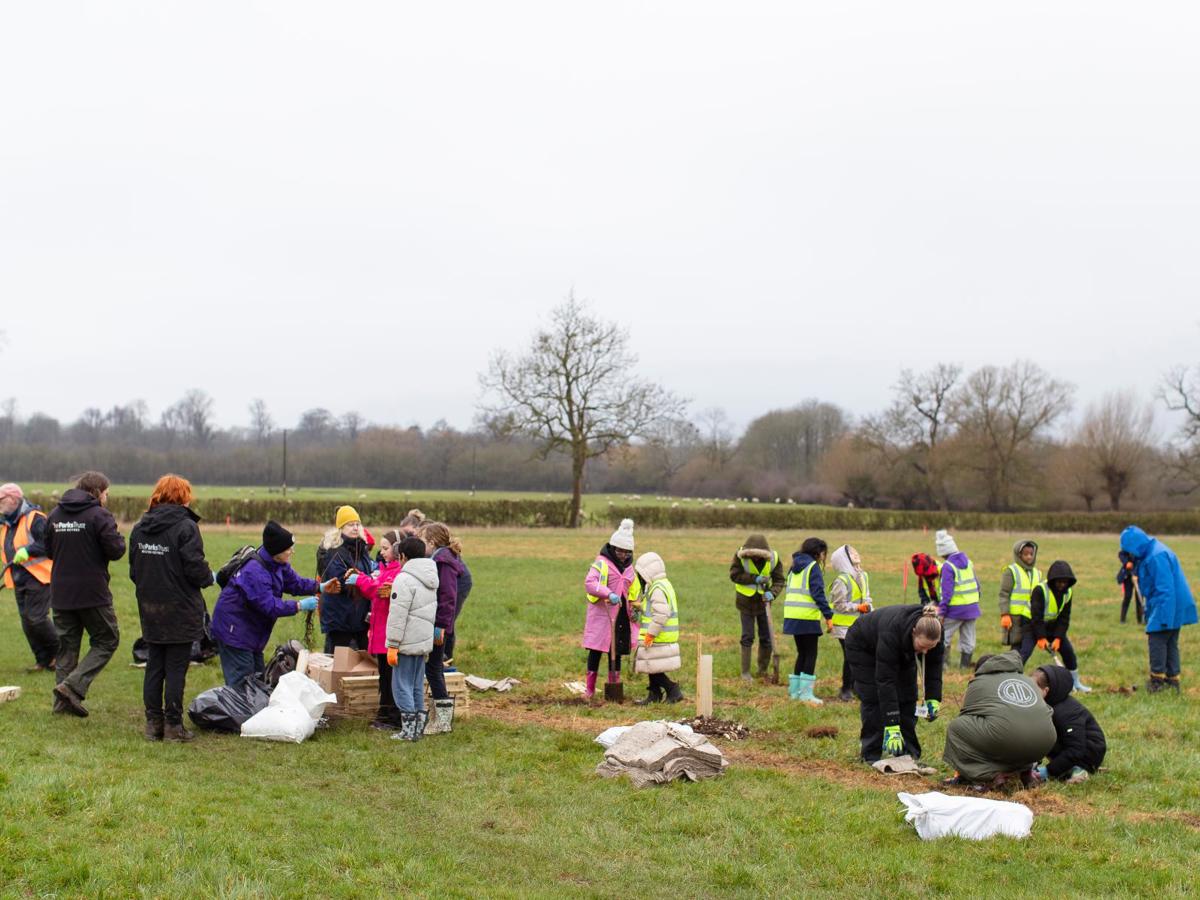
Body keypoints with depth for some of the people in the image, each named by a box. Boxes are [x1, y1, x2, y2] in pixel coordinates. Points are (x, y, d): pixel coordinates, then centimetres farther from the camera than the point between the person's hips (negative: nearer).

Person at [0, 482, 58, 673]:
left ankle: (59, 652, 7)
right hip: (19, 580, 9)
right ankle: (43, 660, 15)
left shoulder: (35, 519, -13)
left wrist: (28, 550, -28)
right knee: (27, 621, 6)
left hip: (38, 578, -8)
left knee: (37, 618, -12)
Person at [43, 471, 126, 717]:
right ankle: (74, 685, -9)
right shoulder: (99, 515, -12)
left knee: (66, 645, 13)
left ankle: (63, 700, 11)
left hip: (60, 593, 6)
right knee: (107, 640, 6)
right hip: (92, 593, -6)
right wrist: (119, 538, 6)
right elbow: (115, 550, -15)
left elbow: (48, 550, 15)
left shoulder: (55, 514, 8)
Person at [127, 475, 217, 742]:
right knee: (176, 669, 1)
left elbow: (133, 570, 9)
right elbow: (196, 569, -17)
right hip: (180, 611, -6)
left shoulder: (139, 528, 6)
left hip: (149, 611, 6)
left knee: (154, 667, 13)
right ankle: (173, 725, 4)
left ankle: (153, 723, 16)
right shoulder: (186, 527, -13)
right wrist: (210, 578, 3)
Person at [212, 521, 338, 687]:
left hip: (251, 630, 10)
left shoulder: (277, 563, 1)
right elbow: (269, 606, -30)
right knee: (240, 682, -9)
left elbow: (294, 582, 10)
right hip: (234, 630, -10)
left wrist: (320, 588, -4)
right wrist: (300, 606, -25)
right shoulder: (255, 572, -30)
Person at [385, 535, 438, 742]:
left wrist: (393, 645, -14)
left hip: (407, 643, -9)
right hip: (424, 640, 9)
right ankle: (418, 727, 19)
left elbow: (398, 616, -17)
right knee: (417, 685, 15)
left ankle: (408, 730, -2)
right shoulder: (430, 579, 14)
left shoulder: (404, 579, -15)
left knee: (402, 685, -2)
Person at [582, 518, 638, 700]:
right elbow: (589, 582, -24)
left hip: (621, 616, 6)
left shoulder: (628, 567, 15)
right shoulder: (602, 563, -9)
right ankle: (589, 689, 6)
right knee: (596, 651, -2)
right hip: (601, 614, -6)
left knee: (617, 651, 9)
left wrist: (634, 609, 10)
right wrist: (609, 594, -37)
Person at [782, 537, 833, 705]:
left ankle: (794, 690, 18)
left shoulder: (794, 568, 17)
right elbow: (818, 593, -14)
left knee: (802, 653, 17)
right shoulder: (813, 566, -7)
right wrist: (828, 616, -13)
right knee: (811, 654, -1)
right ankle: (806, 692, -6)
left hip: (792, 616, 8)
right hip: (807, 617, -8)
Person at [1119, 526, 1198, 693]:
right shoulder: (1150, 553, 11)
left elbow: (1165, 589, -24)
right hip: (1175, 608, 10)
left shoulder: (1157, 557, -22)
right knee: (1170, 643, 13)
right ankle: (1172, 681, 17)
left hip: (1168, 606, -10)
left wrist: (1163, 617, -24)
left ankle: (1157, 679, 1)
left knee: (1157, 639, -5)